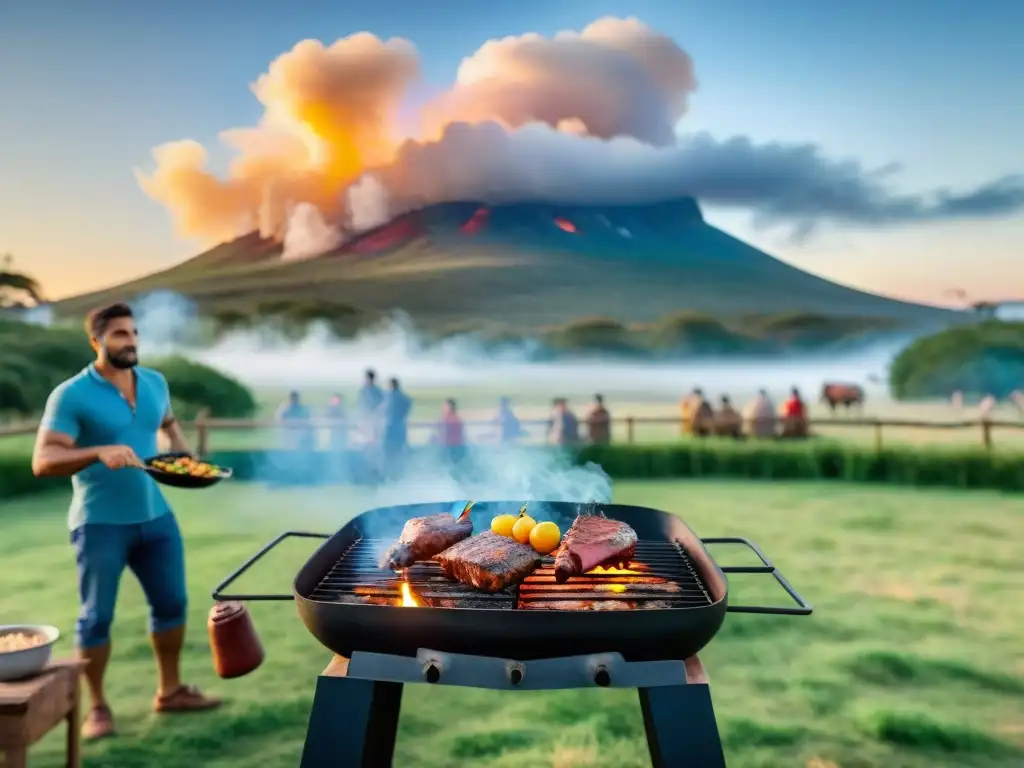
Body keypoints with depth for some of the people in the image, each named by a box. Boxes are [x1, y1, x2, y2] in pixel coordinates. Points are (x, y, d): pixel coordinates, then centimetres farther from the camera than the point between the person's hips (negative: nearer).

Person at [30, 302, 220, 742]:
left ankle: (170, 691, 29)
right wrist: (99, 452, -34)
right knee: (96, 616, 7)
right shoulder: (70, 396, -13)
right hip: (100, 522, -5)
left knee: (171, 603, 12)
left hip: (155, 515, 6)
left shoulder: (155, 383, 4)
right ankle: (97, 706, 24)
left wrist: (184, 455, 6)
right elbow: (42, 461, -19)